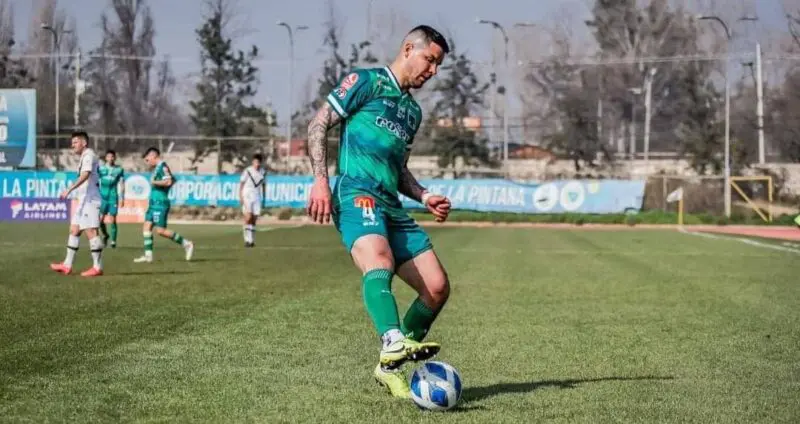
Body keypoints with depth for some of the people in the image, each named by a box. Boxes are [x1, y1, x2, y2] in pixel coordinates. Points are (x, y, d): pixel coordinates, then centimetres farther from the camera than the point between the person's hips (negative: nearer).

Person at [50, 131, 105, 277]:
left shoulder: (89, 155, -11)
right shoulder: (85, 157, 20)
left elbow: (85, 175, -27)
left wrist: (69, 189, -35)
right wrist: (76, 198, 29)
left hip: (89, 200, -10)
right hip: (84, 200, 10)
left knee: (90, 231, -10)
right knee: (74, 230, 10)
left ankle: (97, 267, -7)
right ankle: (67, 265, 12)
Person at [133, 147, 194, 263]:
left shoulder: (162, 166, -13)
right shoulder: (157, 168, 17)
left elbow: (168, 182, -26)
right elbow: (172, 180, 28)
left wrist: (154, 182, -15)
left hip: (160, 203, -10)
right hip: (154, 203, 10)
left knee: (160, 230, -11)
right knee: (146, 227, 5)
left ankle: (186, 244, -3)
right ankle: (148, 255, 4)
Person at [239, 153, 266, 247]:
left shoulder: (262, 172, 8)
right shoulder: (247, 171, -5)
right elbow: (241, 184, -1)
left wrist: (263, 198, 14)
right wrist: (241, 197, -7)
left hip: (257, 198, 4)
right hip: (247, 197, -4)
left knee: (254, 220, 3)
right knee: (248, 218, -15)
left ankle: (252, 240, 10)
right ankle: (247, 240, -13)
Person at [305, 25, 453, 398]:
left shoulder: (413, 111, 28)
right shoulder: (367, 82, 5)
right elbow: (318, 125, -2)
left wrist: (423, 196, 15)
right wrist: (320, 180, -14)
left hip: (391, 206, 8)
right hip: (357, 194, -8)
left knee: (437, 287, -3)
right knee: (380, 263, -37)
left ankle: (390, 367, 9)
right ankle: (394, 343, -59)